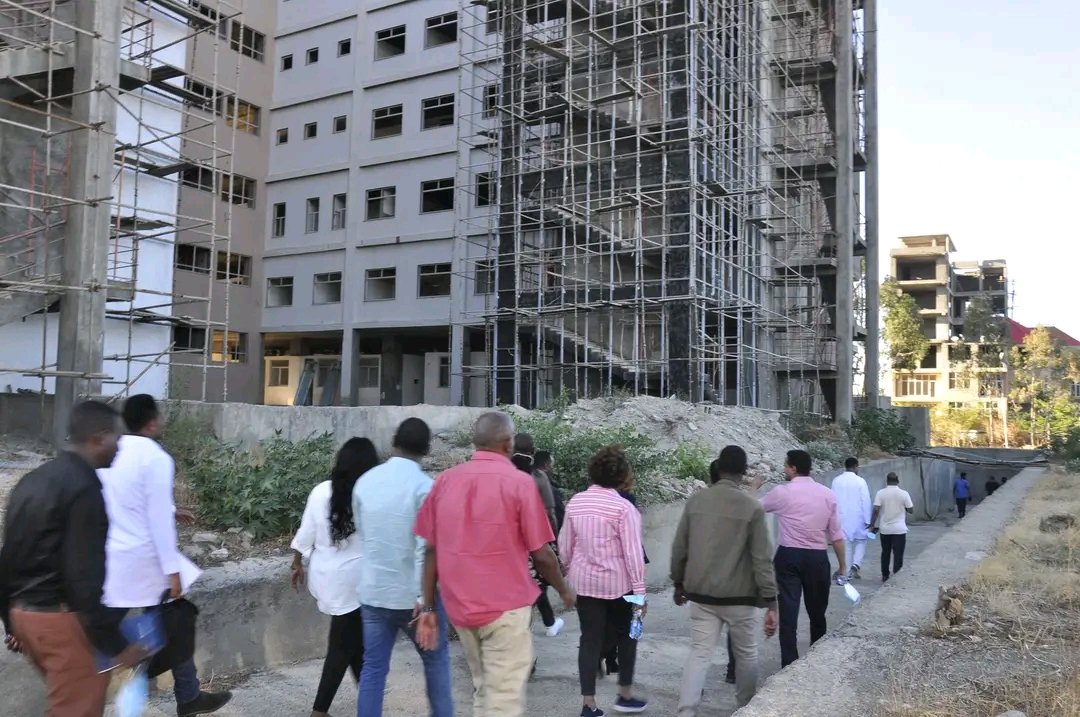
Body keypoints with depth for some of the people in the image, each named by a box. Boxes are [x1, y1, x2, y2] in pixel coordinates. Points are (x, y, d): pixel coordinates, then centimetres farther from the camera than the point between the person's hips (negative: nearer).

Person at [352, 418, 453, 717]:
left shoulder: (365, 481, 2)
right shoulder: (424, 485, -15)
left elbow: (361, 532, 12)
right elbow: (426, 547, -20)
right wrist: (425, 600, -18)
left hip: (373, 590, 4)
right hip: (413, 594, -4)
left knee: (373, 668, 10)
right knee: (436, 659, 15)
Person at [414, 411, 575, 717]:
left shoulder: (445, 481, 2)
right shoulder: (519, 482, -11)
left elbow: (432, 549, 3)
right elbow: (541, 554, -8)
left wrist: (428, 608, 8)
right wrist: (564, 590, 9)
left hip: (459, 607, 5)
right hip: (505, 606, -5)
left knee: (483, 689, 21)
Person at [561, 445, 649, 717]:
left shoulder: (575, 502, -1)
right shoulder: (623, 507, -15)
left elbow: (565, 545, 6)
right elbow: (633, 552, -16)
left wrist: (571, 571, 21)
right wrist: (640, 589, -11)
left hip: (584, 581, 4)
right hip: (617, 582, -4)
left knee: (590, 639, 8)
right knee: (626, 635, 17)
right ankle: (625, 695, 25)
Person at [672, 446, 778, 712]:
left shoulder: (695, 500, -1)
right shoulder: (752, 507, -11)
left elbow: (679, 548, 4)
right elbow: (762, 559, -12)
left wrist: (679, 583, 18)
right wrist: (771, 603, -8)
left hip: (701, 594, 3)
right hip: (739, 597, -2)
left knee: (699, 654, 5)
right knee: (746, 654, 17)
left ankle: (685, 712, -4)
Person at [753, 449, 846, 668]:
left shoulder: (782, 492, -6)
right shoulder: (827, 494, 3)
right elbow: (836, 534, 4)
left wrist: (754, 487, 28)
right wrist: (842, 564, 12)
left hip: (788, 556, -3)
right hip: (817, 558, 3)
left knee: (788, 612, -1)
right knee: (817, 612, 17)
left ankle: (790, 665, -2)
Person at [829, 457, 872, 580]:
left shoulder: (836, 481, -1)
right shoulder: (860, 481, -10)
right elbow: (866, 501, -9)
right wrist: (867, 521, -4)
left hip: (842, 518, 3)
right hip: (857, 518, -3)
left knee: (846, 543, 10)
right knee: (860, 541, 15)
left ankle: (847, 572, 12)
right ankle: (856, 565, -3)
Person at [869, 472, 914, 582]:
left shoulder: (880, 493, -5)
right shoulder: (904, 493, -6)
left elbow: (876, 510, -10)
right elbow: (911, 509, -1)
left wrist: (872, 525, -4)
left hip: (885, 529, 2)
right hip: (899, 530, -2)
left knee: (885, 553, 15)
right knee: (898, 554, 3)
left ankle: (885, 576, 23)